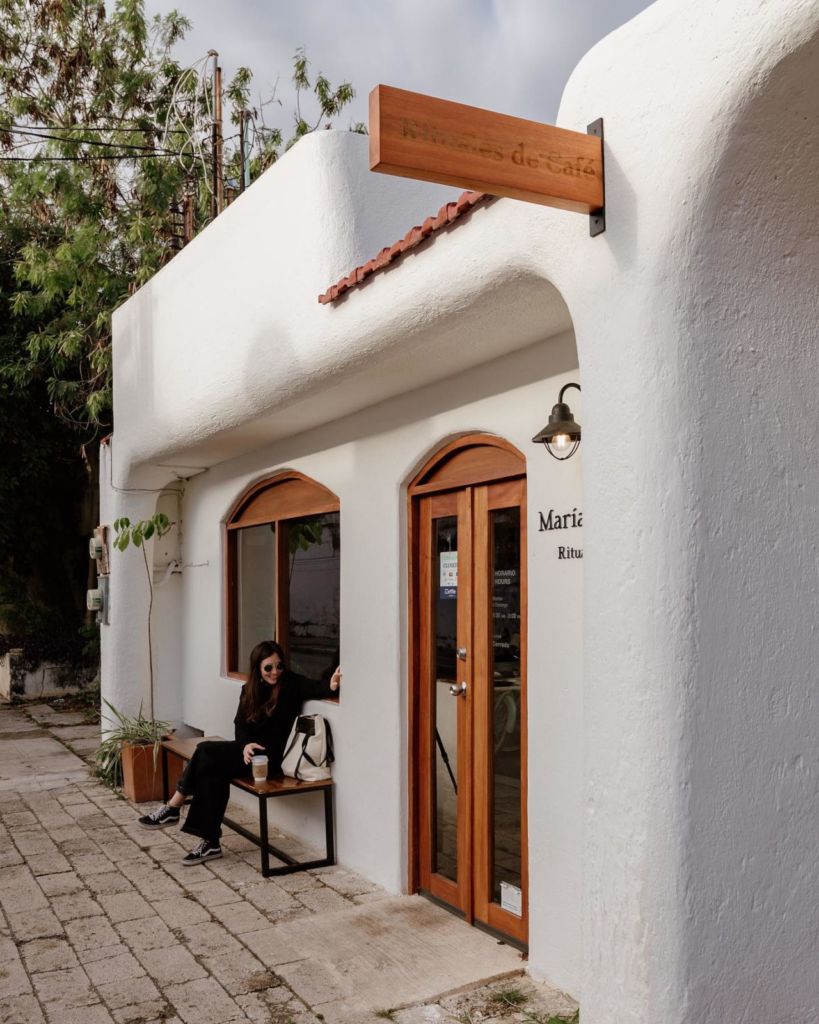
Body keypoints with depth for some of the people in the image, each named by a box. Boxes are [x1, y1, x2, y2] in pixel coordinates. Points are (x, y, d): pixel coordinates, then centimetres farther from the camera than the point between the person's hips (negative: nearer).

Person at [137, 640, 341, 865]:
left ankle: (172, 809, -6)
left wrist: (331, 686, -44)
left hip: (270, 756, -6)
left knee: (206, 752, -19)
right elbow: (241, 724, 3)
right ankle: (210, 843, -16)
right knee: (213, 773, -23)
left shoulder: (290, 684, -5)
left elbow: (316, 689, -20)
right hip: (251, 750, 6)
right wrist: (245, 744, -18)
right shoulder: (250, 689, 10)